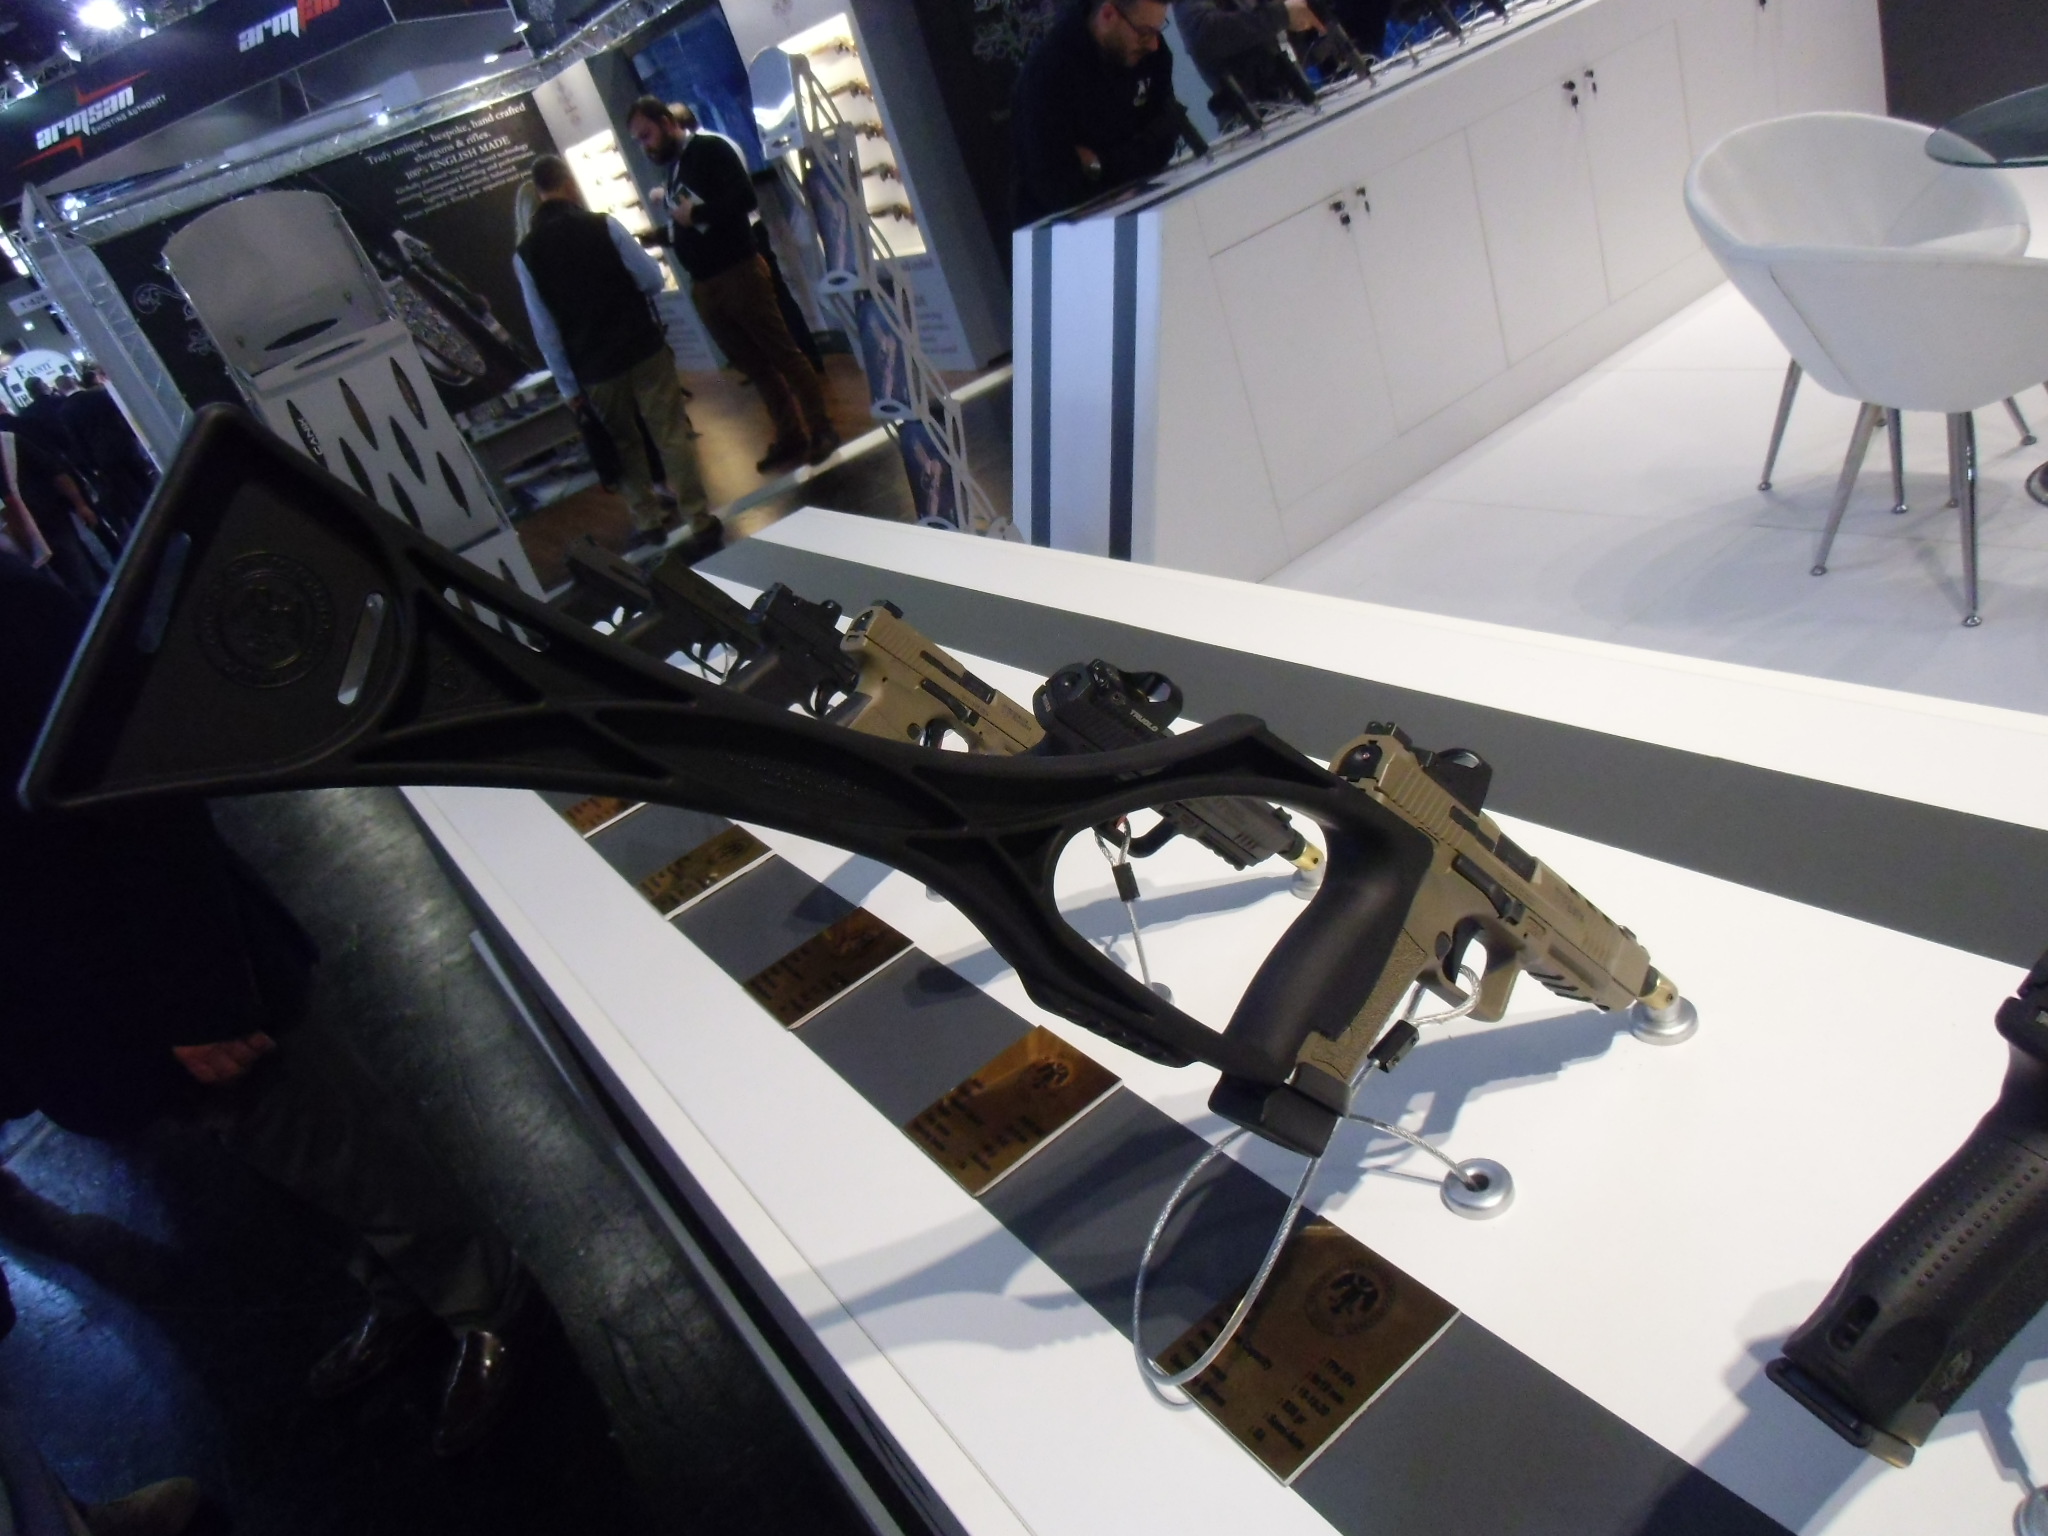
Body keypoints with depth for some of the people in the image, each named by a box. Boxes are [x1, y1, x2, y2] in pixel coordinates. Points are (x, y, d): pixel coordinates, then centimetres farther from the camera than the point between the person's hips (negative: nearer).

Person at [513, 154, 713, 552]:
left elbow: (545, 330, -1)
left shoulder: (525, 254, -2)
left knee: (624, 445, 18)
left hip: (594, 368, 2)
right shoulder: (603, 225, -8)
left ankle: (648, 521, 22)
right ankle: (698, 517, 6)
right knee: (672, 434, 5)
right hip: (644, 348, -2)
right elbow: (653, 279, -4)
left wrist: (567, 385, 6)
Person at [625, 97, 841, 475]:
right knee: (754, 365, 8)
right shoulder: (671, 167, 18)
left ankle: (821, 430, 4)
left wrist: (695, 213, -16)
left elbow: (745, 198, -19)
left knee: (782, 353, -3)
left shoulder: (709, 149, -5)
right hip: (703, 286, 8)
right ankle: (791, 438, 13)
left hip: (739, 273, -8)